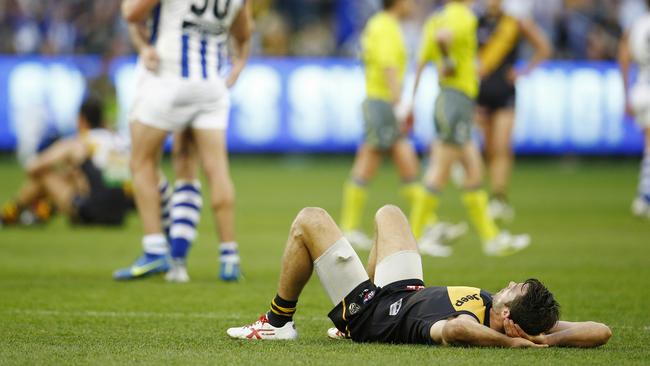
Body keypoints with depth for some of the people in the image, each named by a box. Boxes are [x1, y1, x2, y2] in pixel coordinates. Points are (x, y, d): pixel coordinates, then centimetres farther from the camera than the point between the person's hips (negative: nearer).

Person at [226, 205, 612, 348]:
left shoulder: (472, 329, -47)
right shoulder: (529, 324, -29)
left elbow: (453, 328, -70)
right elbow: (601, 330, -31)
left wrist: (513, 342, -59)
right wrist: (547, 337, -38)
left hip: (367, 312, -6)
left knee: (310, 220, 3)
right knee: (388, 213, 28)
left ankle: (279, 321, 23)